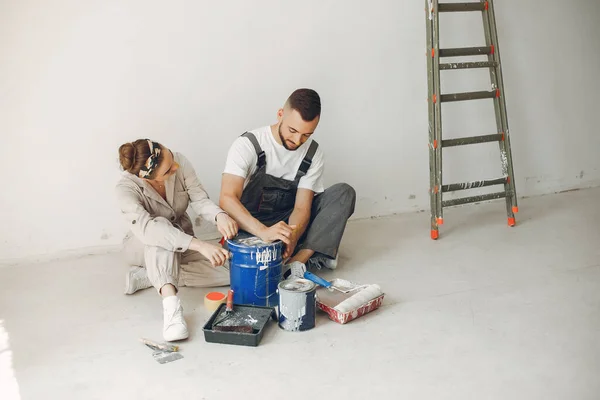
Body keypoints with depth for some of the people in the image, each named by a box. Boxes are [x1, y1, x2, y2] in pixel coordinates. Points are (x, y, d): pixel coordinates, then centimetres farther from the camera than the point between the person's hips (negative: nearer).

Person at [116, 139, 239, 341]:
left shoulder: (180, 163, -22)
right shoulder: (126, 189, -31)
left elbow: (200, 200, -22)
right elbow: (147, 228, -46)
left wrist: (220, 215, -46)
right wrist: (199, 245, -57)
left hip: (182, 246, 4)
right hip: (143, 247, -4)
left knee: (228, 276, -18)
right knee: (161, 225, -39)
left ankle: (147, 276, -14)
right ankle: (170, 303, -47)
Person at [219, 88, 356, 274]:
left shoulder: (313, 154, -7)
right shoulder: (247, 145, -18)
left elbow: (302, 207, -12)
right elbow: (227, 198, -30)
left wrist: (292, 235, -36)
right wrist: (264, 231, -47)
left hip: (288, 224, 4)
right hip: (251, 228, -3)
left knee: (343, 193, -16)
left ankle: (297, 262, -29)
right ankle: (309, 256, -16)